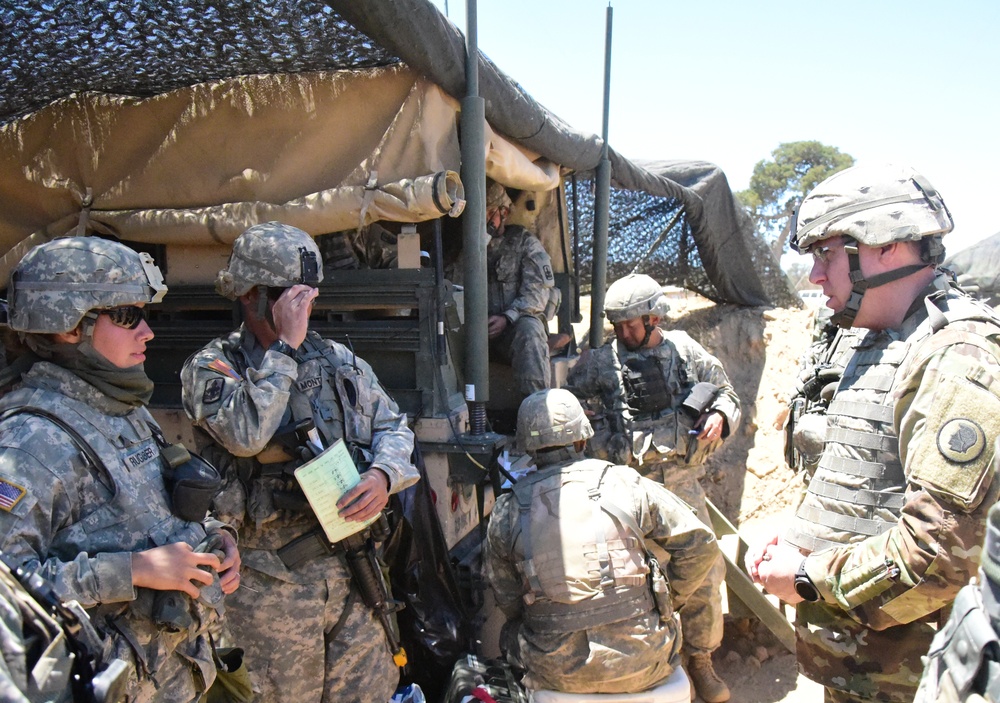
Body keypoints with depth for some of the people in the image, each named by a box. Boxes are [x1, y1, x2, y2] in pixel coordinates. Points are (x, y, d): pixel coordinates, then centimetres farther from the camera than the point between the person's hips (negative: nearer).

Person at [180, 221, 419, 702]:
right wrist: (286, 346, -18)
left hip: (354, 566, 4)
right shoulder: (209, 367, -4)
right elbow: (246, 433, -23)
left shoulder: (339, 360, 9)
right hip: (270, 585, -3)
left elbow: (393, 427, 9)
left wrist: (384, 475, -11)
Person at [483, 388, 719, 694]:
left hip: (558, 674, 0)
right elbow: (700, 545, -2)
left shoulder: (506, 512, -3)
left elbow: (508, 601, 5)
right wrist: (669, 599, 13)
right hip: (643, 665, 0)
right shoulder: (627, 485, -5)